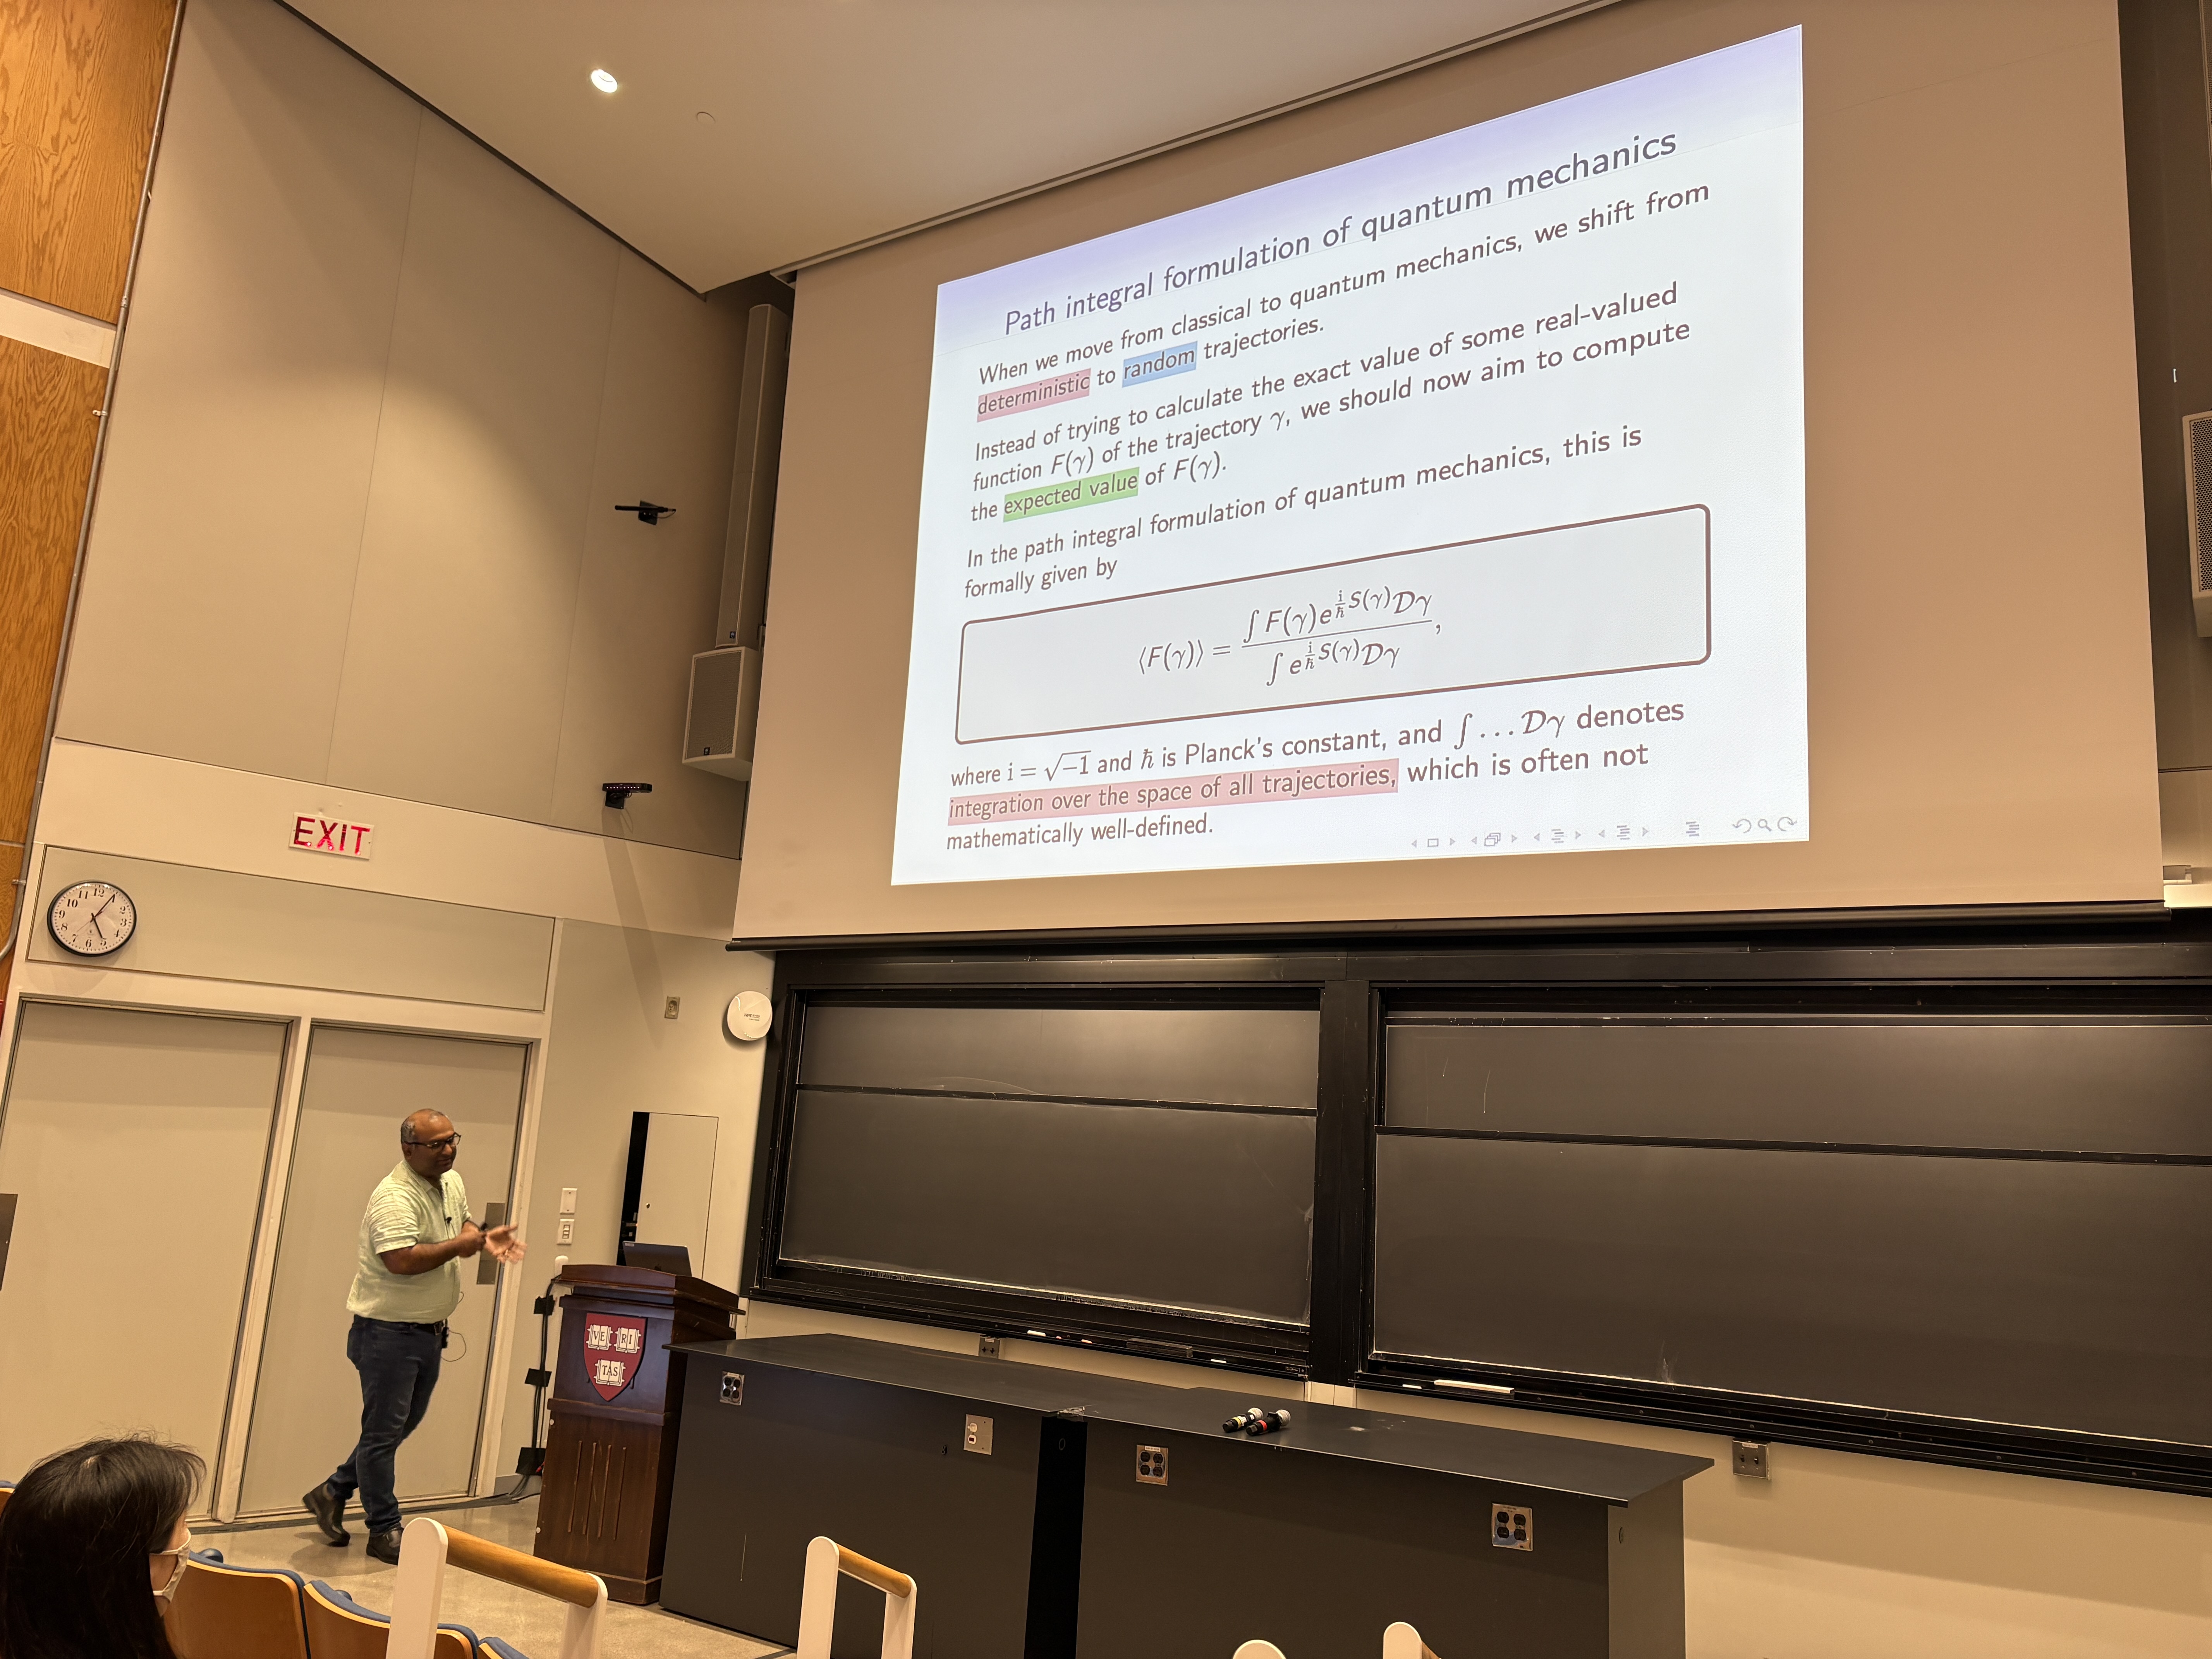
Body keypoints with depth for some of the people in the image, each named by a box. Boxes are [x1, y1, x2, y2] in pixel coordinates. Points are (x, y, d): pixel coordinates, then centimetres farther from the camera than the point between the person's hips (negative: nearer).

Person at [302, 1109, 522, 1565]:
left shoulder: (452, 1183, 6)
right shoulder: (394, 1198, -24)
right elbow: (402, 1259, -36)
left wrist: (485, 1237, 3)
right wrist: (459, 1246, -25)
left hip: (428, 1331, 9)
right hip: (388, 1332, -9)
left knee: (402, 1424, 20)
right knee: (384, 1432, 4)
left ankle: (333, 1494, 37)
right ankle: (385, 1531, 15)